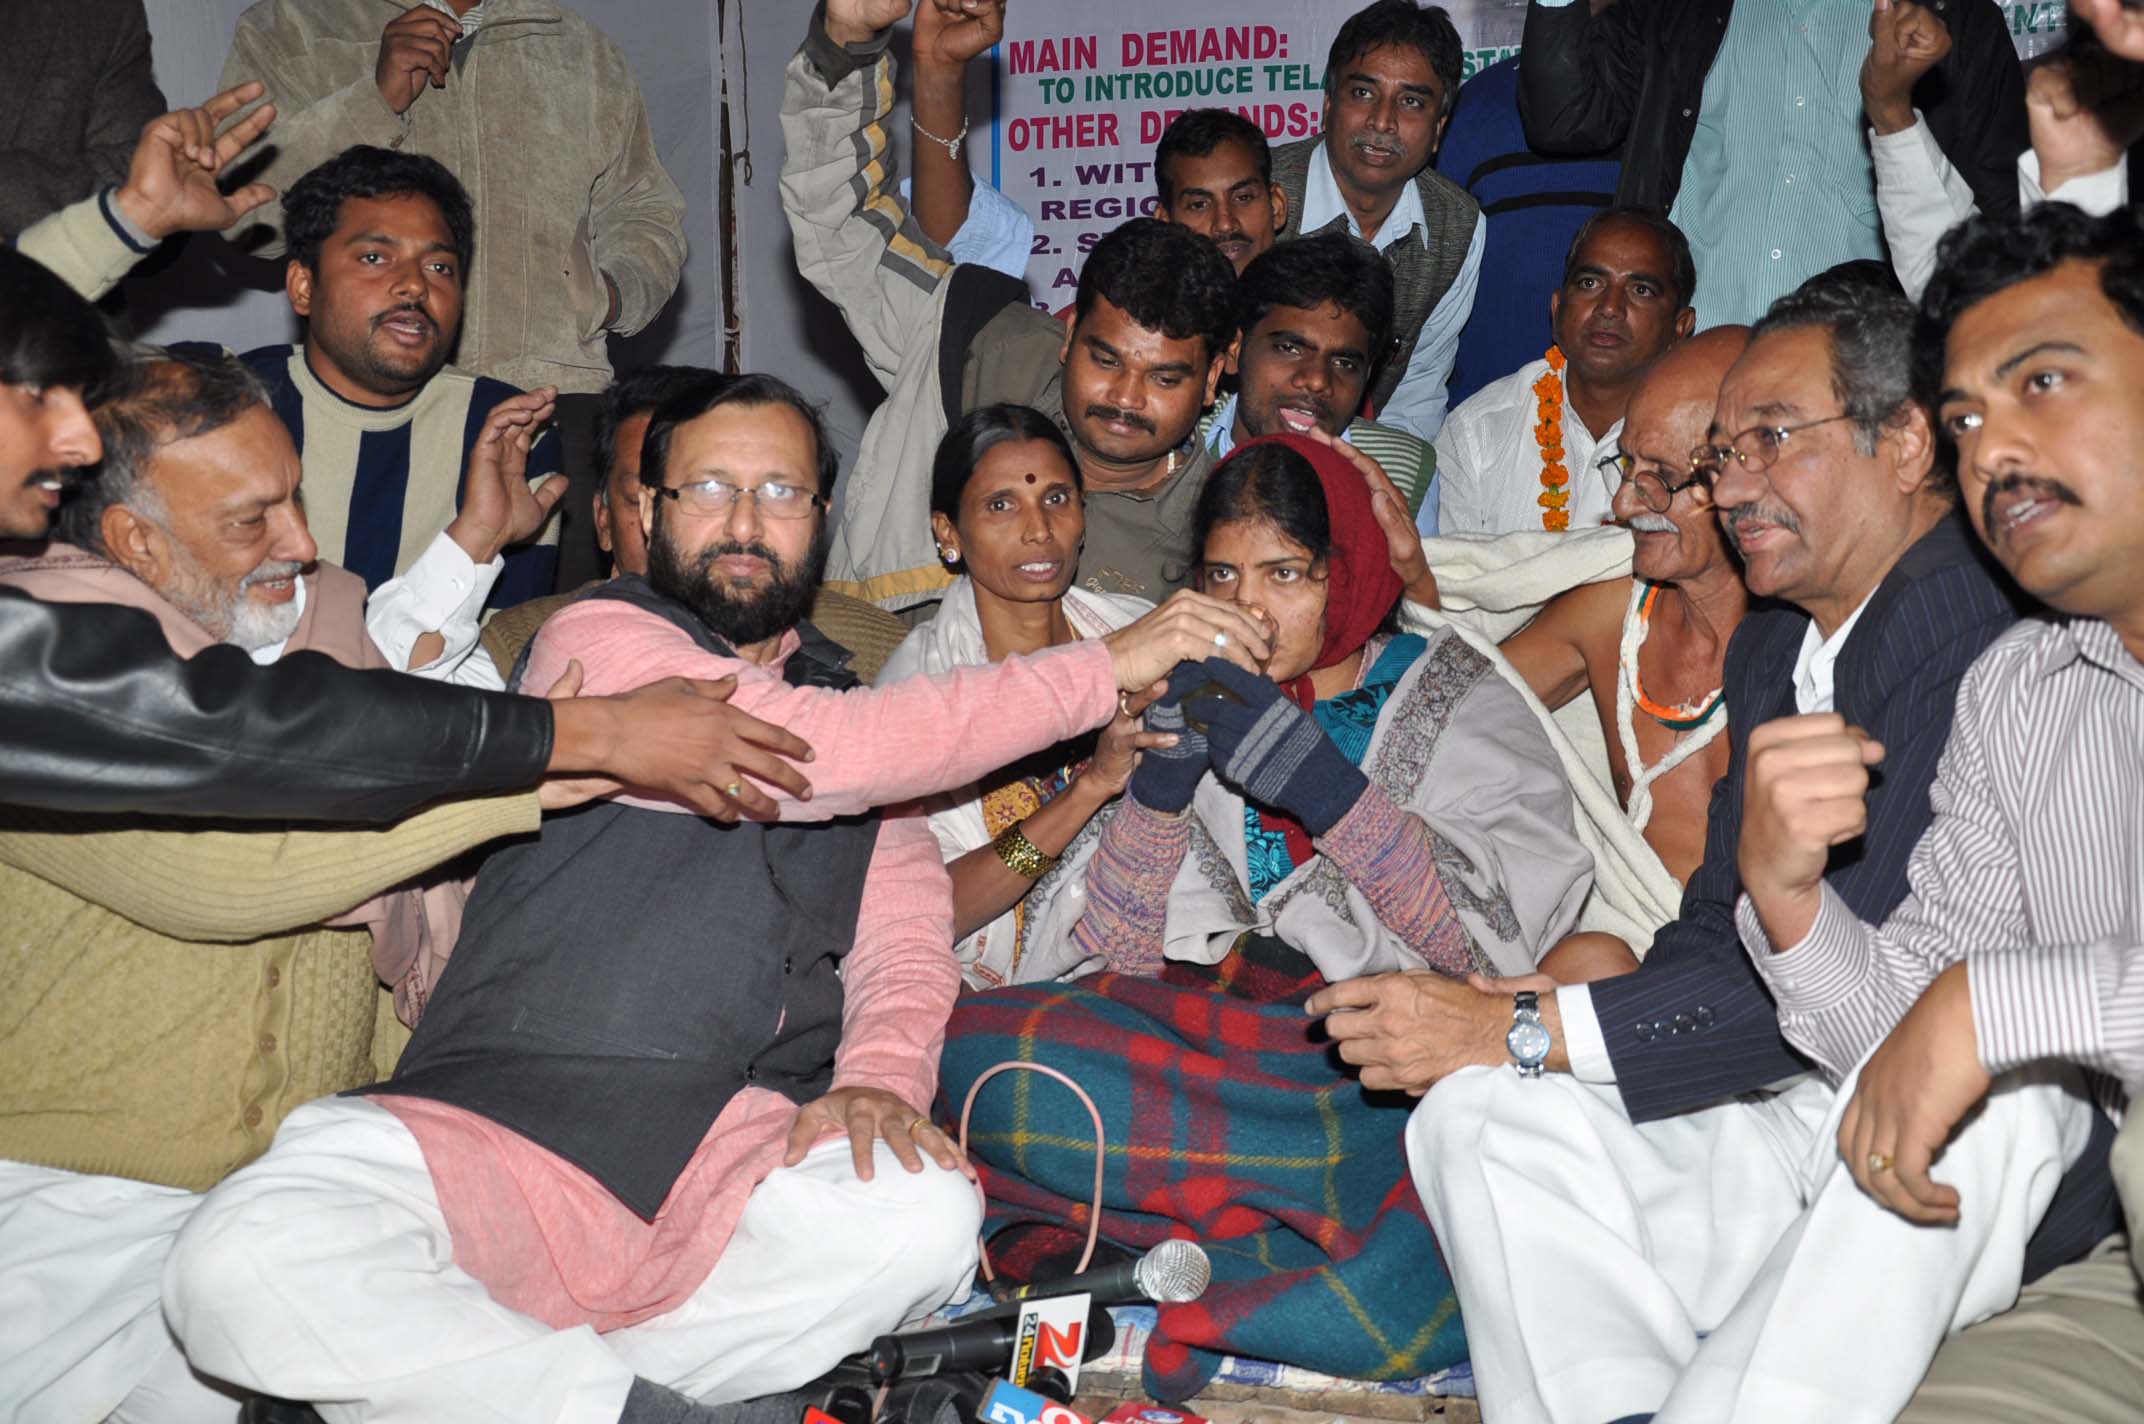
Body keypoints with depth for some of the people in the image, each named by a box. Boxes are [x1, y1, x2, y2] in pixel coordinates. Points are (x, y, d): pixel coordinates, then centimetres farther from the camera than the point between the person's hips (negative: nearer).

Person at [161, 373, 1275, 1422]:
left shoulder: (859, 710, 21)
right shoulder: (596, 641, 1)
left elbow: (905, 941, 11)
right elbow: (814, 757, -15)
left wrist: (880, 1075, -14)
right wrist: (1107, 669, -11)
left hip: (734, 1145, 4)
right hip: (504, 1121, -4)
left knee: (927, 1216, -30)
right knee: (241, 1264, -30)